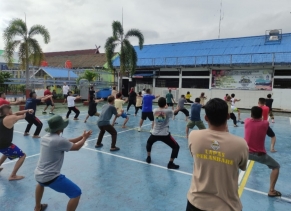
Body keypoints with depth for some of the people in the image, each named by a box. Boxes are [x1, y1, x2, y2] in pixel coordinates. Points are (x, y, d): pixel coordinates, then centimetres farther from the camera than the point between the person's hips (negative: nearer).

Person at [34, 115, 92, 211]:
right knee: (76, 193, -2)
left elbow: (67, 142, 12)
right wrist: (85, 137, 10)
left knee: (41, 183, 45)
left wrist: (81, 136, 13)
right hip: (51, 178, -9)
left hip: (38, 175, 9)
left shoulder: (45, 137, 4)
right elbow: (76, 147, -7)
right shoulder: (59, 140, -22)